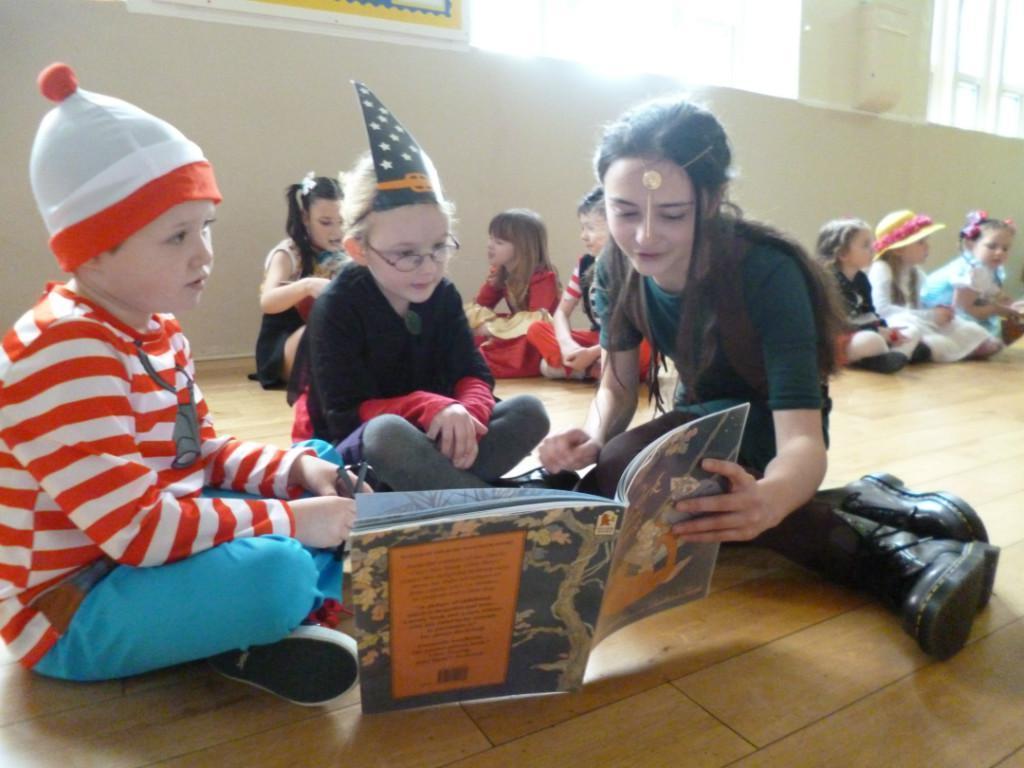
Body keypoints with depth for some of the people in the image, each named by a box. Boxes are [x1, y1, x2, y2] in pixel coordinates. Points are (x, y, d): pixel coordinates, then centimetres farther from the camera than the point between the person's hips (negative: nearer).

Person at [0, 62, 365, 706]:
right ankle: (240, 643, -3)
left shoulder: (157, 331, 4)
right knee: (274, 568, -35)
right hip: (74, 612, -9)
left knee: (335, 520, 8)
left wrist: (295, 469, -9)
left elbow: (205, 456, 9)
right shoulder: (63, 358, -27)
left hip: (152, 559, 9)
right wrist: (287, 520, -27)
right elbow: (138, 528, -31)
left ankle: (241, 632, -7)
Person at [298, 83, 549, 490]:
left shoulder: (443, 295, 0)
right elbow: (345, 415, -18)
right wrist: (430, 408, -32)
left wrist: (465, 414, -27)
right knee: (387, 432, -40)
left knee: (529, 411, -15)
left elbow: (475, 376, -3)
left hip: (437, 437, 5)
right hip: (357, 453, -4)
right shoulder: (335, 307, -15)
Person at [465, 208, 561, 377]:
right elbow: (477, 307, 4)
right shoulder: (498, 274, 5)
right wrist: (487, 323, -20)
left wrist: (495, 328, -25)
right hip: (511, 339, 7)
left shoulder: (543, 277, -17)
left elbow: (538, 320, -29)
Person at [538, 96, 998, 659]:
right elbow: (617, 386, -7)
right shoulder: (616, 267, -16)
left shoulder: (766, 273, -31)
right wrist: (591, 438, -30)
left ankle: (884, 554, -27)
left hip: (770, 426, -6)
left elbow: (802, 440, -38)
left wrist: (768, 498, -63)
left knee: (624, 472, -31)